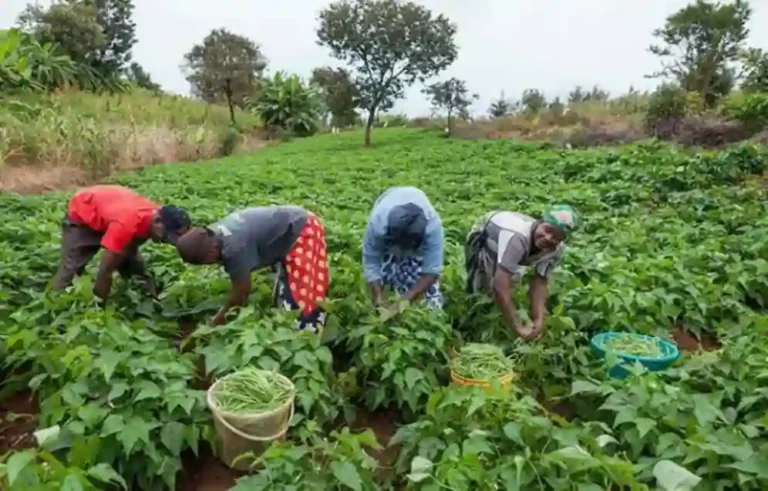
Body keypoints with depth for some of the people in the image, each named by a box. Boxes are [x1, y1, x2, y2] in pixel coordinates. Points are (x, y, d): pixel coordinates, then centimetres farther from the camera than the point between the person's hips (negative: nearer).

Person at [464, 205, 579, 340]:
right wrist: (518, 328, -53)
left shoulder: (557, 249, -27)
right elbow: (500, 287, -55)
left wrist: (538, 321, -37)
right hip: (481, 239, -5)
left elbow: (540, 282, -23)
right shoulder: (517, 237, -50)